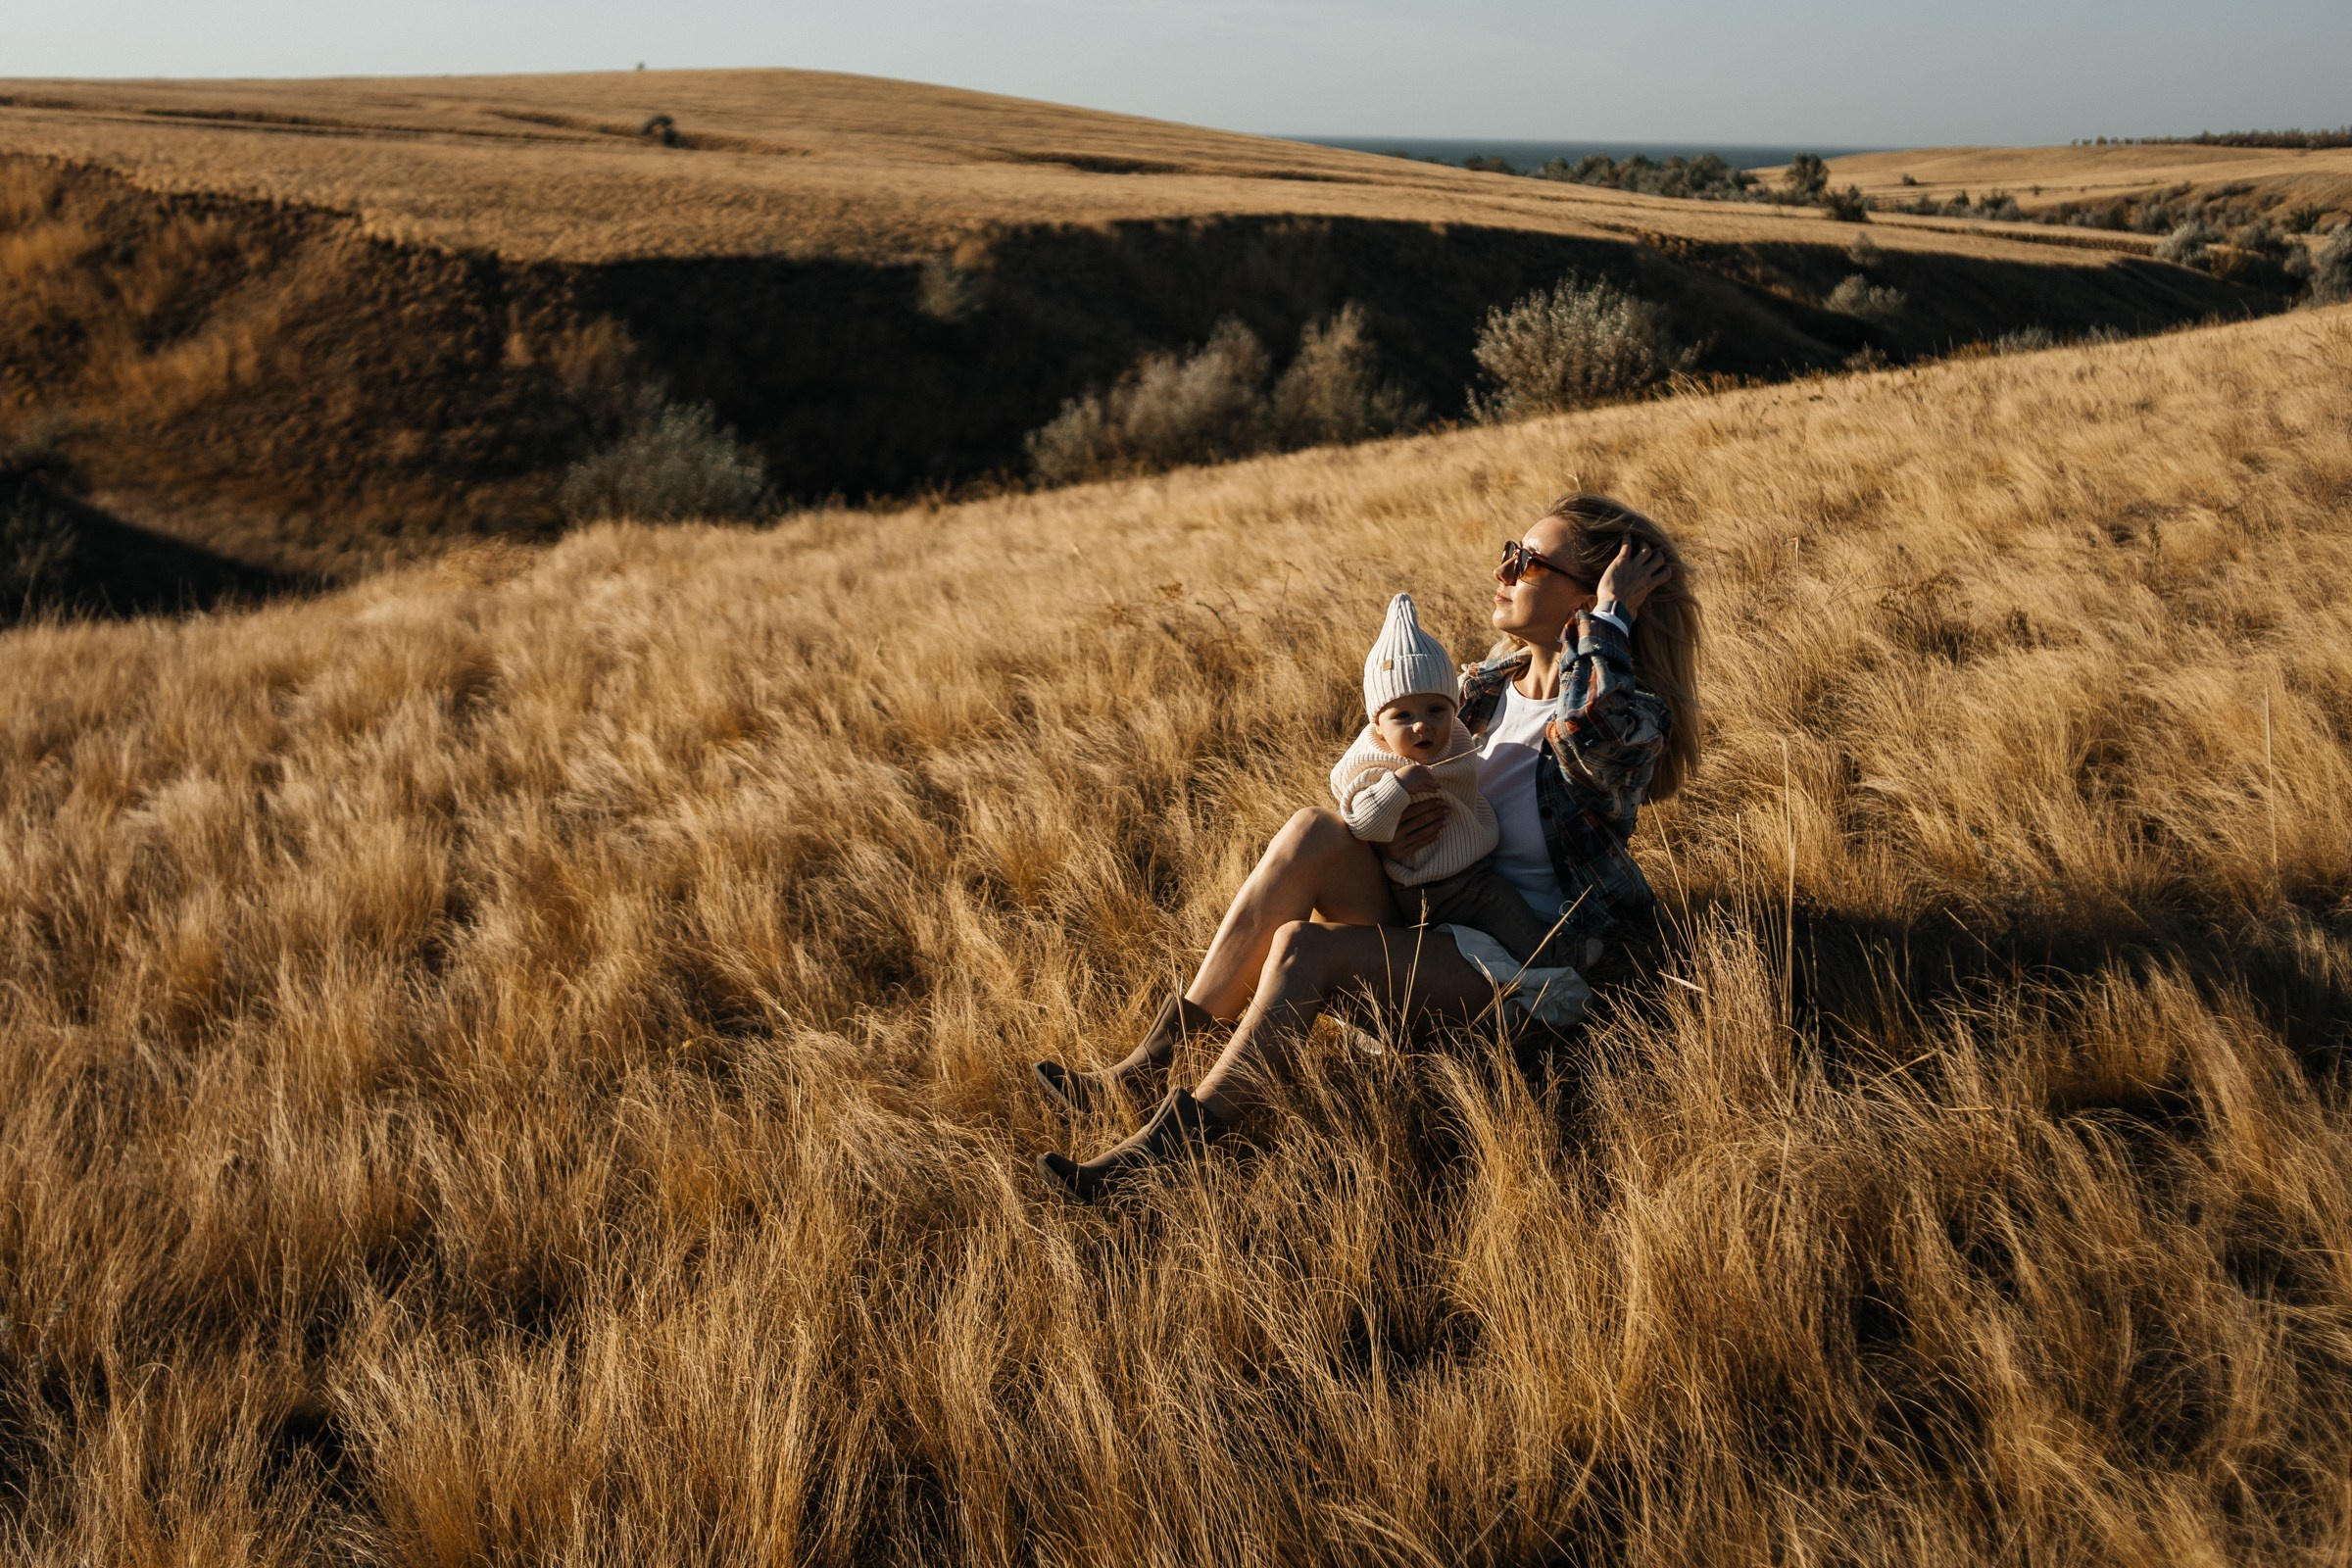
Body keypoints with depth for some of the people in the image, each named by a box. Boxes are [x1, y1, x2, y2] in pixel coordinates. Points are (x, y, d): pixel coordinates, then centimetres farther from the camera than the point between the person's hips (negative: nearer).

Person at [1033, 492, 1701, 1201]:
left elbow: (1588, 733, -41)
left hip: (1530, 970, -7)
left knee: (1305, 948, -28)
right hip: (1436, 922, 7)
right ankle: (1151, 1060, -20)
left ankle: (1170, 1141, -21)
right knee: (1316, 834, -21)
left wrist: (1610, 617, -26)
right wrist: (1387, 835, -11)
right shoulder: (1487, 685, 6)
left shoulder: (1628, 718, -15)